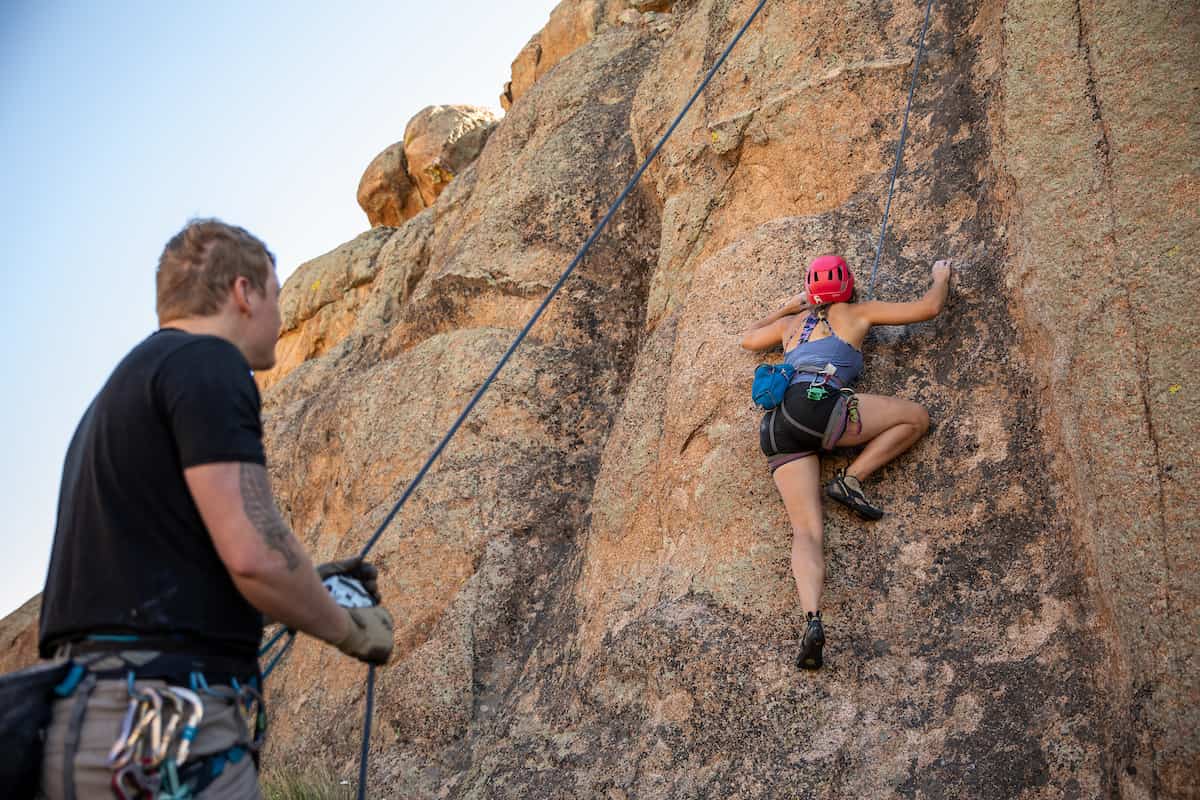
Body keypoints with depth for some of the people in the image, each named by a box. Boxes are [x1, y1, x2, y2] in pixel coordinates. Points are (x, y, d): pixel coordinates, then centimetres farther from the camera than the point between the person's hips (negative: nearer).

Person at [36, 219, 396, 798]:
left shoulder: (127, 381, 22)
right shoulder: (206, 362, -8)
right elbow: (254, 553, -19)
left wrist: (308, 585, 25)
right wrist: (352, 630, -1)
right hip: (167, 727, -9)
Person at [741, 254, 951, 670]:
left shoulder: (792, 322, 29)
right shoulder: (857, 312, 18)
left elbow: (747, 339, 48)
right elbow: (928, 308, 21)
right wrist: (941, 277, 41)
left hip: (777, 429, 5)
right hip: (818, 404, -5)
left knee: (806, 530, -3)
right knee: (916, 417, 11)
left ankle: (812, 619, -26)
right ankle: (851, 479, -2)